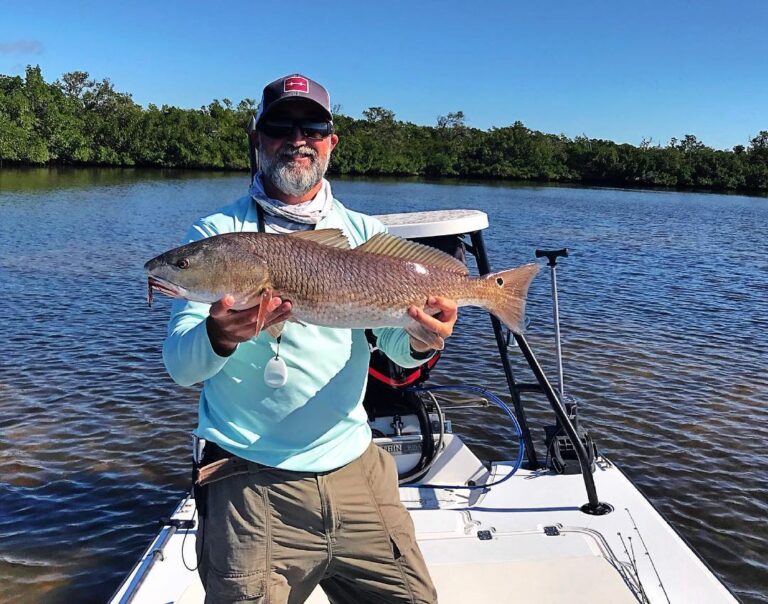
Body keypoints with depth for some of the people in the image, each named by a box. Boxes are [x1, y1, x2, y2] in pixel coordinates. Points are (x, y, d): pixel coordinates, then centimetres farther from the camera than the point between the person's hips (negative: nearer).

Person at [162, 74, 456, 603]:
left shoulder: (365, 232, 7)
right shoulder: (217, 235, -2)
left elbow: (396, 345, -2)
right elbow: (179, 365, -10)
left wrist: (421, 341, -25)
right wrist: (219, 337, -32)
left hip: (356, 469, 3)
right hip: (251, 480, -3)